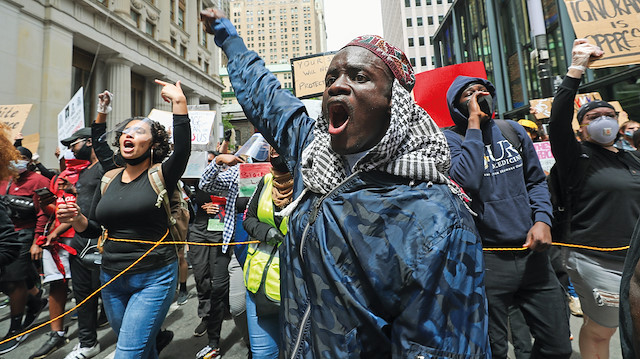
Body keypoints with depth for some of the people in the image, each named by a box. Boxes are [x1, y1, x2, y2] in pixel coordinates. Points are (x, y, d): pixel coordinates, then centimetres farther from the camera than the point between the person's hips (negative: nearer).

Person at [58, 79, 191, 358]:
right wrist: (75, 218, -7)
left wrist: (179, 102, -33)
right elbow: (92, 230, 13)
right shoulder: (108, 180, 7)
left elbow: (182, 149, -30)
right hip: (112, 278, 6)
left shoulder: (160, 176, -9)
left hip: (154, 279, -6)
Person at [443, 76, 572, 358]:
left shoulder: (513, 130, 9)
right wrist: (474, 123, -17)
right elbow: (466, 181, -25)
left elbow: (536, 180, 15)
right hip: (486, 260, -4)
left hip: (531, 252, 5)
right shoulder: (450, 139, -7)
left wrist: (542, 219, -2)